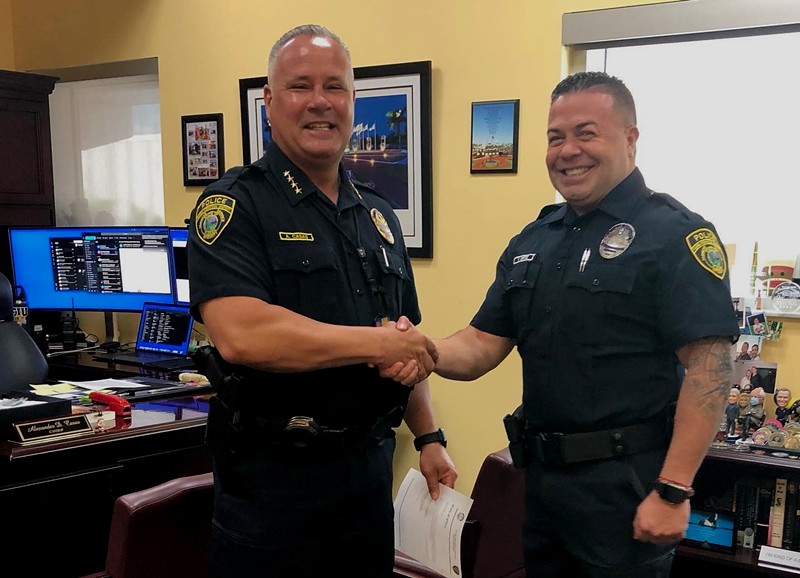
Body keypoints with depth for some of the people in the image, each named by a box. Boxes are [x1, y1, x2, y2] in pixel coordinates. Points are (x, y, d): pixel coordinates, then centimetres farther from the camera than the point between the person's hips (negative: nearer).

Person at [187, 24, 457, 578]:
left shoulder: (378, 214, 10)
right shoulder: (236, 204, -11)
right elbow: (241, 335, -27)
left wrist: (428, 436, 11)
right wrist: (377, 343, -20)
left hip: (370, 465, 6)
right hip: (272, 473, -6)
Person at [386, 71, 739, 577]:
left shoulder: (675, 233, -12)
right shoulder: (532, 241, 9)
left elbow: (710, 363, -18)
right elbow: (482, 345, 7)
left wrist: (673, 491, -21)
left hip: (625, 482, -6)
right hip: (541, 476, 7)